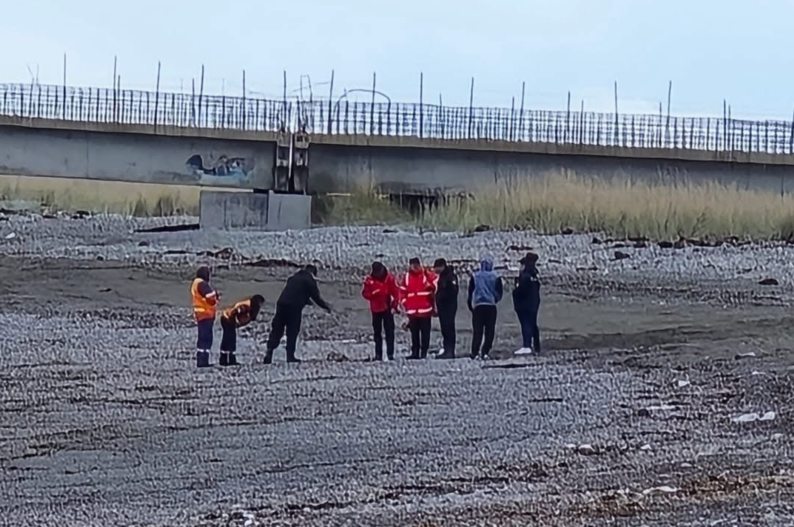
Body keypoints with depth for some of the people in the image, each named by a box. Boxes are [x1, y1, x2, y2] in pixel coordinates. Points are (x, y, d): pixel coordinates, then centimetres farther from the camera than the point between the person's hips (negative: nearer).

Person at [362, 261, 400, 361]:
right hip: (375, 309, 2)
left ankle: (390, 353, -5)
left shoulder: (389, 278, -4)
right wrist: (373, 294, -21)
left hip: (387, 308, -2)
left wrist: (394, 305, -11)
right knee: (377, 332, 6)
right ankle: (378, 354, 11)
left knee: (389, 331, -5)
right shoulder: (369, 280, -2)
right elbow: (365, 293, 0)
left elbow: (396, 292, -3)